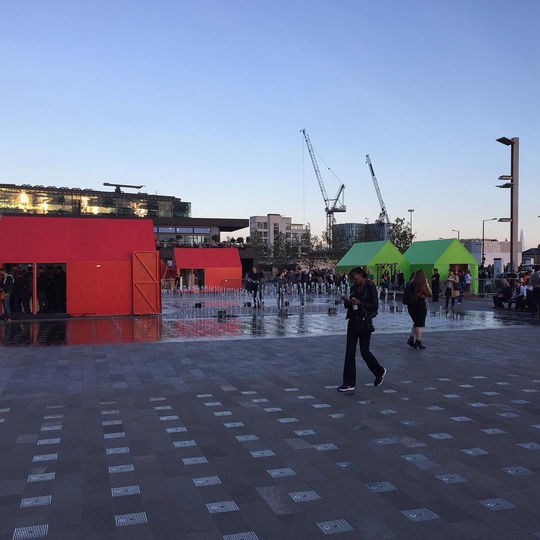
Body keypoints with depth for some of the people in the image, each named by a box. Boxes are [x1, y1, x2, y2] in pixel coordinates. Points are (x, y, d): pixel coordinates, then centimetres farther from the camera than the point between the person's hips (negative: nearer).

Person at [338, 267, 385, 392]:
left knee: (364, 351, 1)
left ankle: (380, 371, 30)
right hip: (353, 322, 6)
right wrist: (347, 301, -3)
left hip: (364, 323, -6)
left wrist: (360, 303, -22)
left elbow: (375, 305, -12)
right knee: (350, 352, 2)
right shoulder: (354, 288, 11)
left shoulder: (370, 287, -9)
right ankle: (349, 383, 6)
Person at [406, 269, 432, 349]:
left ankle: (411, 338, 10)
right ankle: (418, 342, 7)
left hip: (411, 304, 5)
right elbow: (429, 293, -3)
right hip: (420, 304, -5)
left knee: (416, 323, 19)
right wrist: (427, 284, 5)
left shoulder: (412, 284, 0)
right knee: (419, 324, 4)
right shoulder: (423, 284, -13)